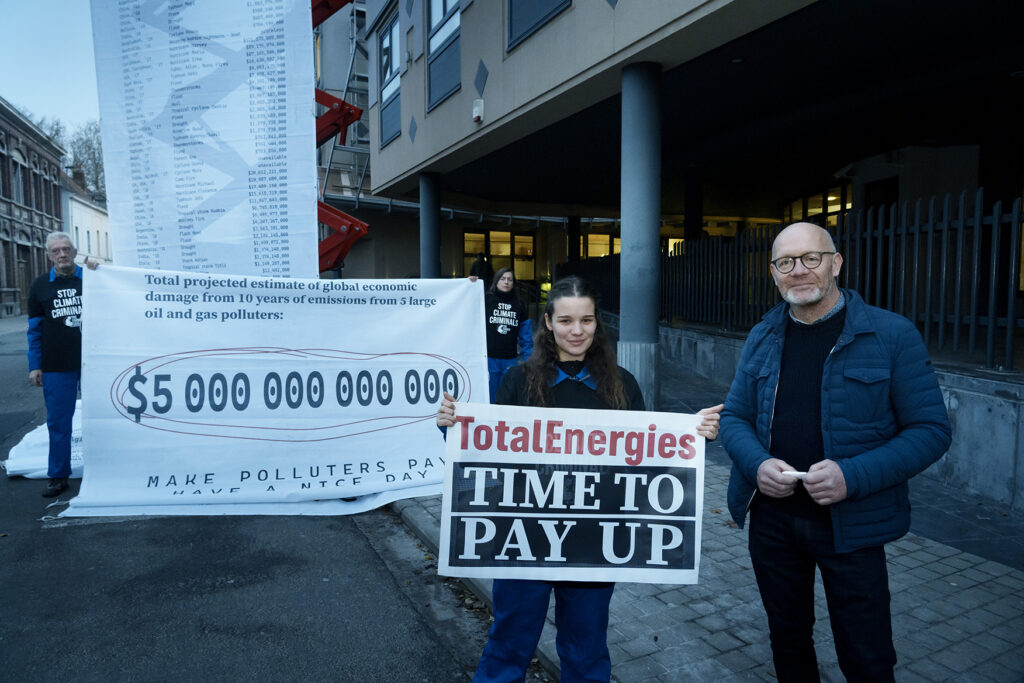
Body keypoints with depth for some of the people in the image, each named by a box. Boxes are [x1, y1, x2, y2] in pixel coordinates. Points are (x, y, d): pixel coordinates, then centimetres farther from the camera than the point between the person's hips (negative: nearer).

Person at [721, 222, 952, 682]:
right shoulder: (762, 338, 3)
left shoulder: (893, 335, -9)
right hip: (770, 518, 4)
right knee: (787, 639, 21)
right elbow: (734, 417, 6)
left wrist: (854, 476, -24)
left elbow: (930, 429, -10)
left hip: (851, 522, -3)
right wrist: (757, 464, -15)